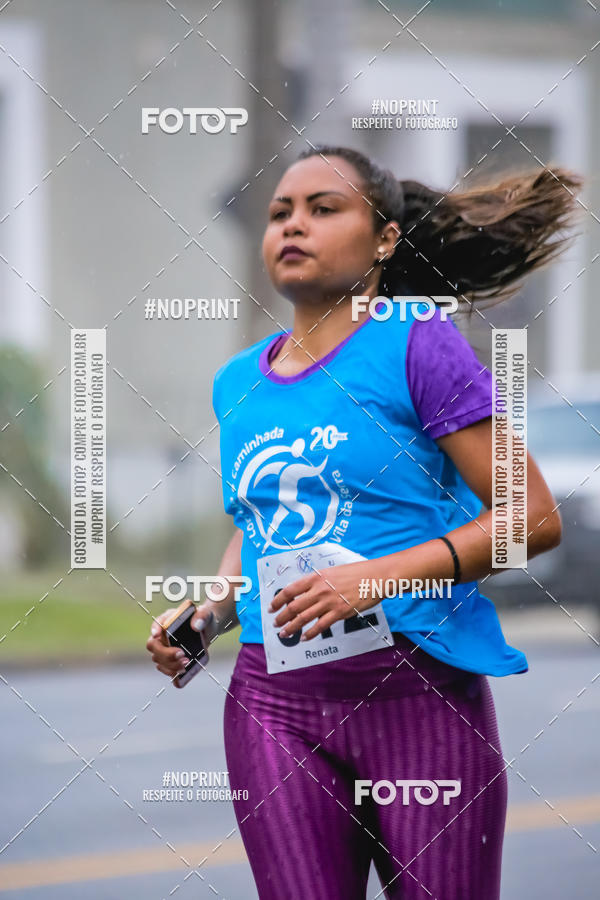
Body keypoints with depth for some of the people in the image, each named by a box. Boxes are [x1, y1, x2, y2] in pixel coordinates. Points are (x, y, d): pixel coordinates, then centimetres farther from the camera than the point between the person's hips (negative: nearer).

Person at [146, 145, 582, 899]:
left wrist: (383, 575, -18)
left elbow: (534, 517, -8)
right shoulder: (239, 384, 13)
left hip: (418, 688, -4)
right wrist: (213, 610, 9)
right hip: (274, 700, 4)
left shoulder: (417, 344, -5)